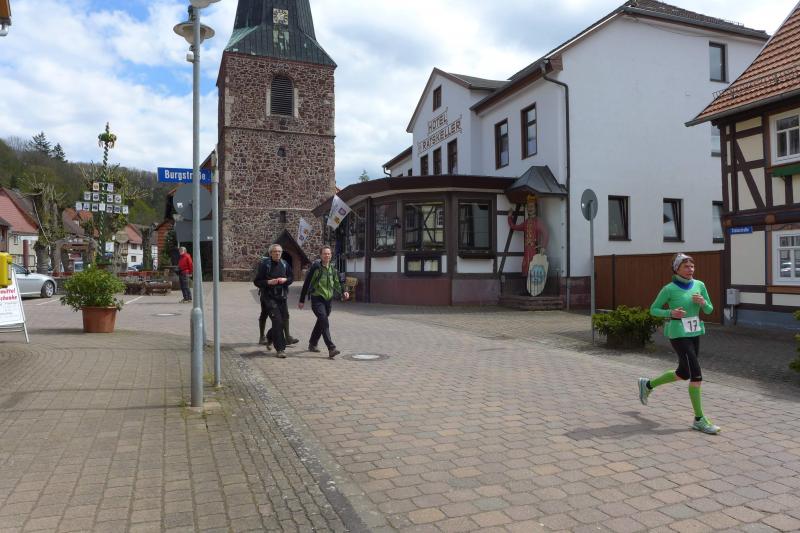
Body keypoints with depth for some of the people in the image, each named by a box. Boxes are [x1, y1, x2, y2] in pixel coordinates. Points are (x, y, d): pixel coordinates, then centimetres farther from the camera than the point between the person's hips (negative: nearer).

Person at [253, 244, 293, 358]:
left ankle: (269, 338, 39)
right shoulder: (264, 264, -6)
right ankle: (280, 349, -9)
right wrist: (269, 282, -20)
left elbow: (291, 279, 18)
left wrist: (285, 280, -5)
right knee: (277, 321, -14)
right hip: (269, 297, -5)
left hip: (281, 297, 5)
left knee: (282, 321, 10)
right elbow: (256, 282, -5)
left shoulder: (284, 264, 7)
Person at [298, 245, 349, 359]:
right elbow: (306, 284, -3)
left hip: (328, 300, 6)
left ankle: (312, 344, 35)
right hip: (317, 299, -6)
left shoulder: (332, 269, 9)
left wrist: (343, 292, -5)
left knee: (321, 323, 16)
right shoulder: (315, 267, -7)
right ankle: (331, 349, -23)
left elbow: (336, 284, 16)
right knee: (324, 322, -18)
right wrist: (302, 300, -2)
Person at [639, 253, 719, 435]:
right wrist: (671, 313, -20)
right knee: (697, 374, -11)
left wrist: (702, 302, -13)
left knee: (683, 374, 15)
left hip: (694, 334, 7)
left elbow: (709, 310, 9)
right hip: (678, 334, -7)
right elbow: (653, 310, -3)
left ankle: (647, 385, 37)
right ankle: (699, 419, -1)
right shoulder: (669, 289, -10)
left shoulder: (699, 285, 4)